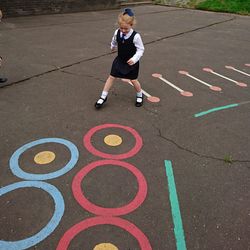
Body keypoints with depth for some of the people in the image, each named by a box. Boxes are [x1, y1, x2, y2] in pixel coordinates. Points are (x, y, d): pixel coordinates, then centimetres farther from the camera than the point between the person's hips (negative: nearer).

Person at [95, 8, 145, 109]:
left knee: (133, 80, 7)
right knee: (111, 77, 5)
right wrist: (113, 47, 29)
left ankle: (139, 95, 35)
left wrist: (134, 59, -31)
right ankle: (103, 97, 17)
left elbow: (140, 49, -18)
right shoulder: (117, 32, -10)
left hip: (131, 62, -4)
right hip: (119, 60, 4)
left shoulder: (135, 36, -25)